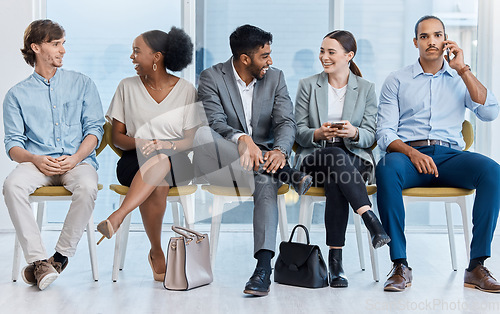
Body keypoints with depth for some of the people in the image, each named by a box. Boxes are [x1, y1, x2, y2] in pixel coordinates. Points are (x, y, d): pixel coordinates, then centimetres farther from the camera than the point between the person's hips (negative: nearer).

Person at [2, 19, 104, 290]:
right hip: (37, 163, 1)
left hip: (78, 160, 0)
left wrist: (76, 158, -12)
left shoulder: (82, 84, 16)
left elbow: (95, 128, 7)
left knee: (87, 187, -35)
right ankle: (38, 260, -31)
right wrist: (35, 159, -15)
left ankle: (60, 256, -23)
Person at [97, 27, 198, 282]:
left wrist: (165, 145, -20)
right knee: (157, 185, -35)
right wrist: (139, 143, -15)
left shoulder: (186, 90, 4)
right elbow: (117, 137, 7)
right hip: (134, 162, 1)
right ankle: (157, 254, -24)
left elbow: (191, 141, 1)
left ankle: (117, 217, -43)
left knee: (160, 161, -39)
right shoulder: (127, 87, 9)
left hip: (176, 164, 0)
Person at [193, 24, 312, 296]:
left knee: (267, 182, -35)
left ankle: (264, 266, -44)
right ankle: (287, 175, -34)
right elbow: (215, 123, -15)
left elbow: (286, 122, -3)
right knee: (200, 134, -34)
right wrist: (242, 139, -37)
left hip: (263, 155, 1)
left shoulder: (275, 78, 8)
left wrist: (279, 151, -26)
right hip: (223, 162, -1)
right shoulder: (211, 78, -3)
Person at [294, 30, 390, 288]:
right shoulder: (307, 86, 11)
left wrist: (353, 133, -20)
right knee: (335, 158, -38)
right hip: (313, 158, 0)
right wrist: (318, 134, -18)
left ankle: (335, 257, -36)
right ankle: (371, 220, -44)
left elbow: (370, 136, 4)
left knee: (335, 182, -37)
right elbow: (299, 133, 5)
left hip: (354, 158, 0)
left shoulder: (366, 88, 11)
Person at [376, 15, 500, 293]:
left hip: (449, 155, 2)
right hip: (408, 153, -1)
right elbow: (385, 133, 4)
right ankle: (400, 266, -30)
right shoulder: (397, 81, 14)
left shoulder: (460, 79, 19)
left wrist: (462, 69, 1)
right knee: (386, 169, -37)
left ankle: (476, 265, -26)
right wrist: (412, 153, -16)